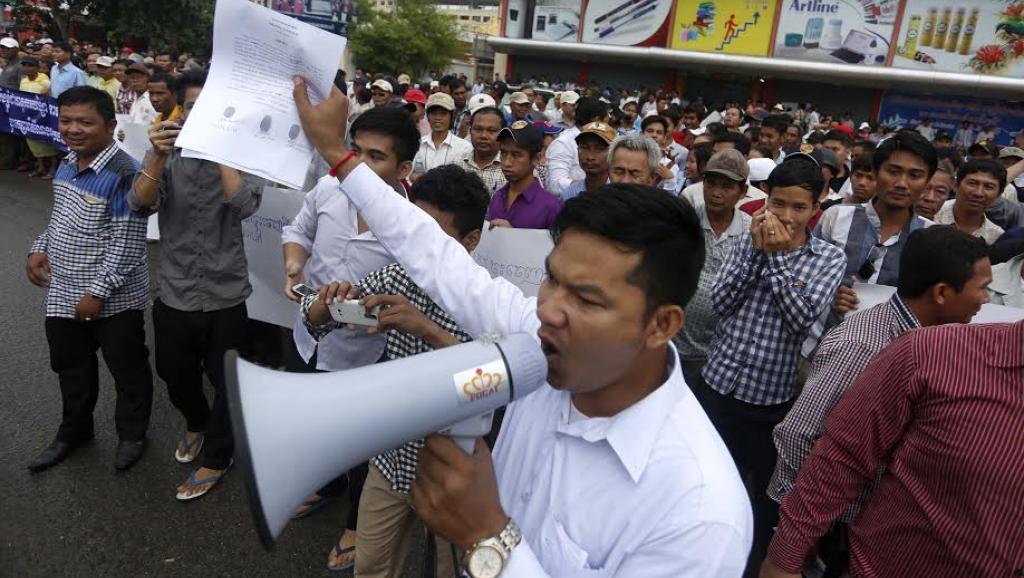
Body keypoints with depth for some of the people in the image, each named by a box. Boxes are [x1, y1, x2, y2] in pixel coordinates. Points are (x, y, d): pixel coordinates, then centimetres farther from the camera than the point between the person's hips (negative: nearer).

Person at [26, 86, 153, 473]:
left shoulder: (123, 175, -21)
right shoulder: (66, 165, 5)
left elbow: (126, 245, -23)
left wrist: (97, 293, -22)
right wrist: (40, 249, 4)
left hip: (113, 299, -8)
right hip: (63, 294, 8)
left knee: (127, 369, 11)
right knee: (70, 367, 22)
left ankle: (132, 434, 32)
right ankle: (74, 430, 43)